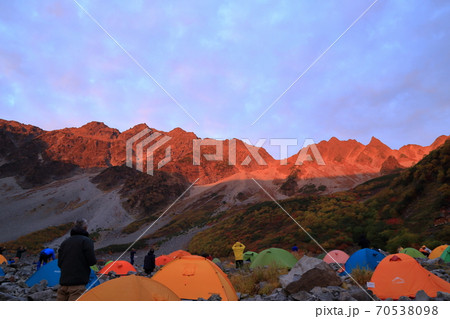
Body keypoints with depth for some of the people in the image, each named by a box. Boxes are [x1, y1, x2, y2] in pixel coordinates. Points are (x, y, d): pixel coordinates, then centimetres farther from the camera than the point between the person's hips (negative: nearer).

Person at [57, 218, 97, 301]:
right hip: (78, 282, -6)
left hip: (63, 282, 7)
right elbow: (92, 261, -11)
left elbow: (59, 264, 14)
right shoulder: (86, 241, -6)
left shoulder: (65, 242, 13)